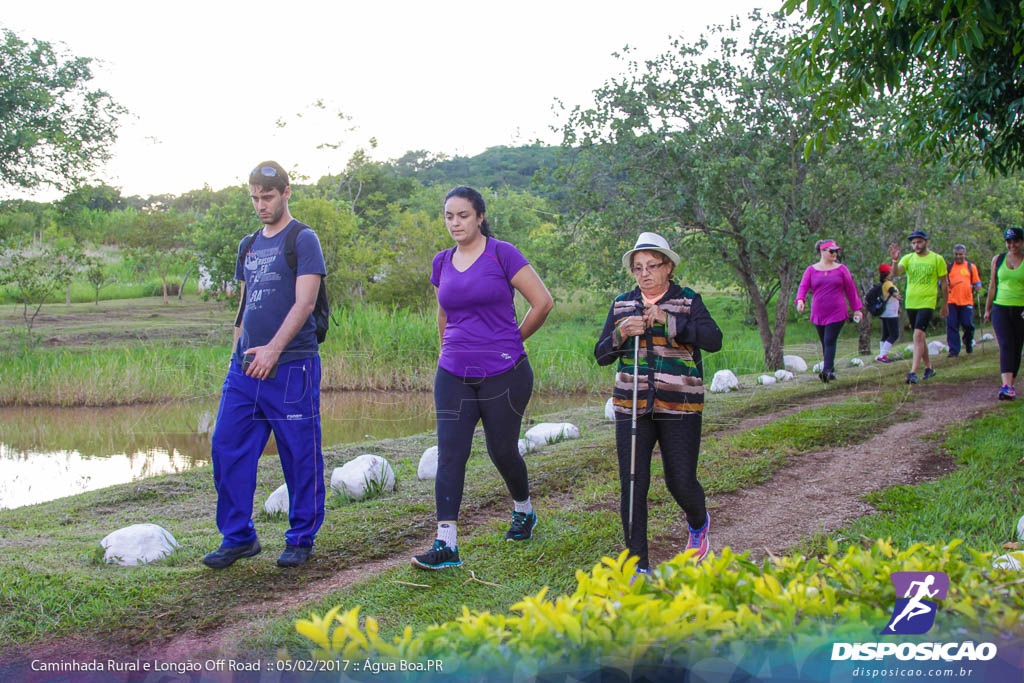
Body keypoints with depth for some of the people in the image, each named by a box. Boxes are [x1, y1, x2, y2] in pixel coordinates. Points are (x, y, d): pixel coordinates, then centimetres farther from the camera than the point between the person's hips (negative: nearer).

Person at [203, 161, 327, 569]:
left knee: (300, 455, 1)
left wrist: (273, 349, -21)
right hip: (245, 367, 7)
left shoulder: (303, 240, -3)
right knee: (227, 447, 3)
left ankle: (301, 539, 14)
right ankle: (238, 537, 14)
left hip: (290, 366, -7)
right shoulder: (249, 245, 18)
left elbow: (304, 302, -12)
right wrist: (237, 351, 14)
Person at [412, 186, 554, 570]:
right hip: (453, 376, 4)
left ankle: (524, 512, 36)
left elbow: (543, 302, -6)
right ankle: (446, 545, -5)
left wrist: (511, 340, 3)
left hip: (503, 374, -4)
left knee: (502, 451, 7)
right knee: (450, 455, -5)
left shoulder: (502, 255, -7)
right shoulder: (442, 263, 9)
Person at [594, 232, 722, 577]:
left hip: (679, 409, -2)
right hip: (632, 407, 2)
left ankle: (698, 524, 37)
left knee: (681, 483, 1)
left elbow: (714, 340, -15)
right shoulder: (622, 304, 9)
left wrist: (668, 320, -23)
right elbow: (601, 355, 6)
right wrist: (621, 333, -14)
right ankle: (639, 565, 7)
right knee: (632, 485, -4)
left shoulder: (688, 301, 1)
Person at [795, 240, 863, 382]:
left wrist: (856, 309, 9)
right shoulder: (811, 270, 7)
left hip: (837, 313, -2)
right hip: (818, 314, 2)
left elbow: (851, 290, 9)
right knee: (824, 343, 9)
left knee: (830, 341, -14)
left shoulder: (841, 269, 6)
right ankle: (831, 371, 20)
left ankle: (827, 371, -22)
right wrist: (800, 300, -22)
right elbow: (803, 287, -2)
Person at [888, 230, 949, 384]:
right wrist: (895, 261, -31)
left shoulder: (937, 259, -1)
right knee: (920, 337, 15)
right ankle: (929, 368, 32)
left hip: (927, 303, -4)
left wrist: (945, 305, 9)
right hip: (911, 303, 5)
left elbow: (944, 283, 6)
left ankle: (913, 372, -22)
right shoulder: (908, 258, 6)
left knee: (918, 335, -18)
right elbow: (895, 273, -11)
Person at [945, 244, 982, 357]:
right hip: (952, 301, 0)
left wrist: (977, 287, -10)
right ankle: (954, 351, 1)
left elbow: (977, 282, 13)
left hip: (967, 301, 0)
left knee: (968, 325, -3)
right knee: (952, 326, -3)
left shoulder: (971, 267, 11)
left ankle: (968, 343, 27)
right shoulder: (948, 267, 11)